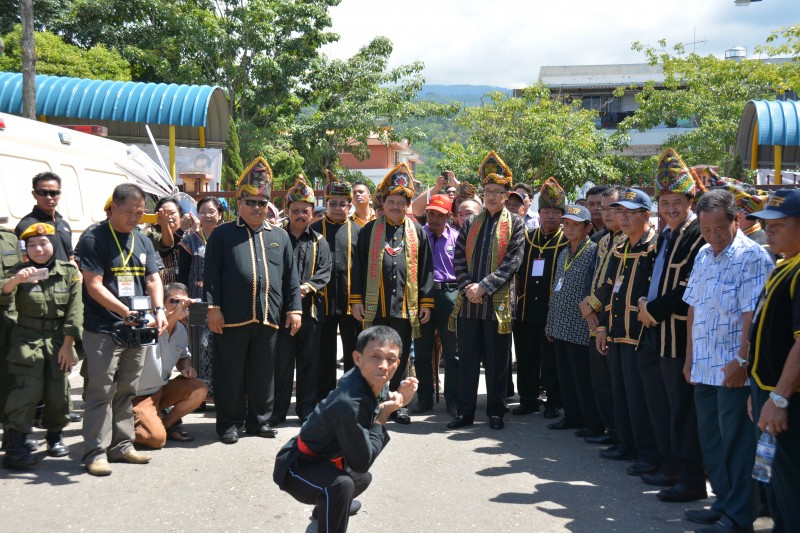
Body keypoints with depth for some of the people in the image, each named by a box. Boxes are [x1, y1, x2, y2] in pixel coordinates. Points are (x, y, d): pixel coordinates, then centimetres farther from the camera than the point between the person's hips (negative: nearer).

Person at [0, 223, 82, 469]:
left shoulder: (69, 271, 0)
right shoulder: (21, 271, 0)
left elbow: (74, 309, -3)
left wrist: (68, 344, -8)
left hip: (59, 340, 1)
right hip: (28, 340, -1)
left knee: (59, 391, 3)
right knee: (27, 390, -12)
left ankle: (55, 435, 24)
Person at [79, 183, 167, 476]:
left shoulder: (143, 241, 14)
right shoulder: (94, 239, -7)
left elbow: (153, 279, 9)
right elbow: (94, 285, -13)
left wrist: (159, 309, -10)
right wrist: (124, 311, -24)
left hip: (136, 330, 6)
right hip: (103, 330, -6)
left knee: (126, 391, 13)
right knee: (101, 391, -5)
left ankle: (122, 446, 22)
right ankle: (96, 451, 2)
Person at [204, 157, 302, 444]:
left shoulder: (280, 236, 14)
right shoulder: (222, 234, 5)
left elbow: (290, 277, 13)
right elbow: (211, 274, 0)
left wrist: (294, 309, 6)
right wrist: (213, 307, -8)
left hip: (268, 318, 3)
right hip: (232, 317, -3)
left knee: (263, 373, 10)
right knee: (231, 373, 5)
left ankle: (259, 420, 23)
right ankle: (230, 423, 16)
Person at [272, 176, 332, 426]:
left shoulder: (319, 242, 10)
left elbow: (324, 273, 2)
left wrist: (307, 287, -16)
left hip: (311, 309, 2)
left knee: (309, 362, 8)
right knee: (281, 362, 3)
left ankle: (307, 410, 18)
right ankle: (278, 411, 11)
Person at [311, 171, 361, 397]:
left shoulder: (358, 231, 4)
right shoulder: (314, 230, 4)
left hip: (351, 301, 0)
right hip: (323, 301, 0)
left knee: (353, 353, 8)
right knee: (324, 354, 9)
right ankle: (324, 401, 19)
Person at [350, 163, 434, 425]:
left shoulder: (417, 232, 7)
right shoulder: (369, 231, 5)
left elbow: (425, 269, 7)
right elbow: (359, 267, 4)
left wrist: (426, 303, 3)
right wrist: (356, 300, -2)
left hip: (406, 306, 1)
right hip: (375, 306, -1)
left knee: (401, 358, 8)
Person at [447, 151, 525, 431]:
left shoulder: (515, 224, 2)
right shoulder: (470, 223, 13)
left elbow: (513, 261, -7)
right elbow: (458, 258, 8)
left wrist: (484, 286, -15)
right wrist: (467, 287, -8)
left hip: (498, 302, -3)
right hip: (468, 302, 3)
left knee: (496, 362, 4)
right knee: (467, 359, 7)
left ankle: (496, 412, 15)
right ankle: (465, 411, 15)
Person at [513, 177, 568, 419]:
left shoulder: (567, 241, 0)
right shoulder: (526, 238, 11)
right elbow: (516, 270, 14)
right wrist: (517, 297, 5)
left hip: (553, 312, -4)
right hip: (525, 310, 4)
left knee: (552, 360, 4)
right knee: (526, 359, 9)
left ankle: (554, 402, 15)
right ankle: (528, 400, 21)